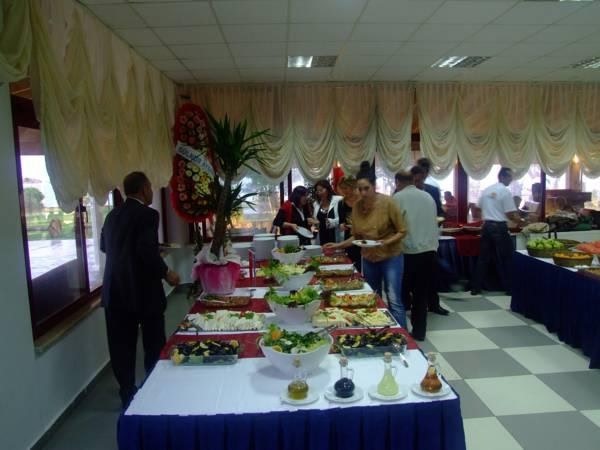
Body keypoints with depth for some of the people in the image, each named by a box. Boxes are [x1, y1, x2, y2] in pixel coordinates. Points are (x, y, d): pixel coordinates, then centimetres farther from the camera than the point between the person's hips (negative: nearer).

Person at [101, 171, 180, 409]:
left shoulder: (112, 215, 8)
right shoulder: (148, 214, -14)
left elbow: (104, 246, 20)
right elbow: (148, 251, -24)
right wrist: (166, 273, -11)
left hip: (115, 290, 6)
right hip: (143, 290, -6)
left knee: (122, 346, 11)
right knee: (154, 345, 10)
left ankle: (127, 394, 20)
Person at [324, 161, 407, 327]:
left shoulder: (387, 202, -16)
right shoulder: (357, 206, -3)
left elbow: (402, 231, -11)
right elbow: (356, 237, 6)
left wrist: (386, 242, -26)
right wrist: (339, 245, -6)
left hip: (391, 257, -5)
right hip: (368, 259, 5)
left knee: (394, 300, -6)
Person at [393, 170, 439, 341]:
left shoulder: (398, 197, -4)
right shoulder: (428, 197, 12)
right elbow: (435, 223, 15)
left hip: (409, 252, -5)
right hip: (429, 250, 5)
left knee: (402, 293, 8)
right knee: (422, 293, 11)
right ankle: (419, 331, 18)